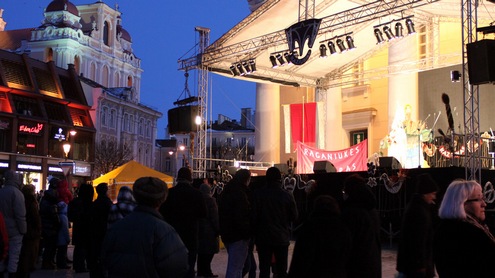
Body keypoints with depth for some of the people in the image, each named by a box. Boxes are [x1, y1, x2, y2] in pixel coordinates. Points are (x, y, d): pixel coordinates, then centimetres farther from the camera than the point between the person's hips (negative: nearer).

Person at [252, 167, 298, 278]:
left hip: (263, 237, 0)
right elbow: (294, 217, 1)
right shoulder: (287, 196, -8)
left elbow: (253, 215, -10)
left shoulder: (258, 194, -9)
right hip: (282, 237, 0)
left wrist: (255, 232, 3)